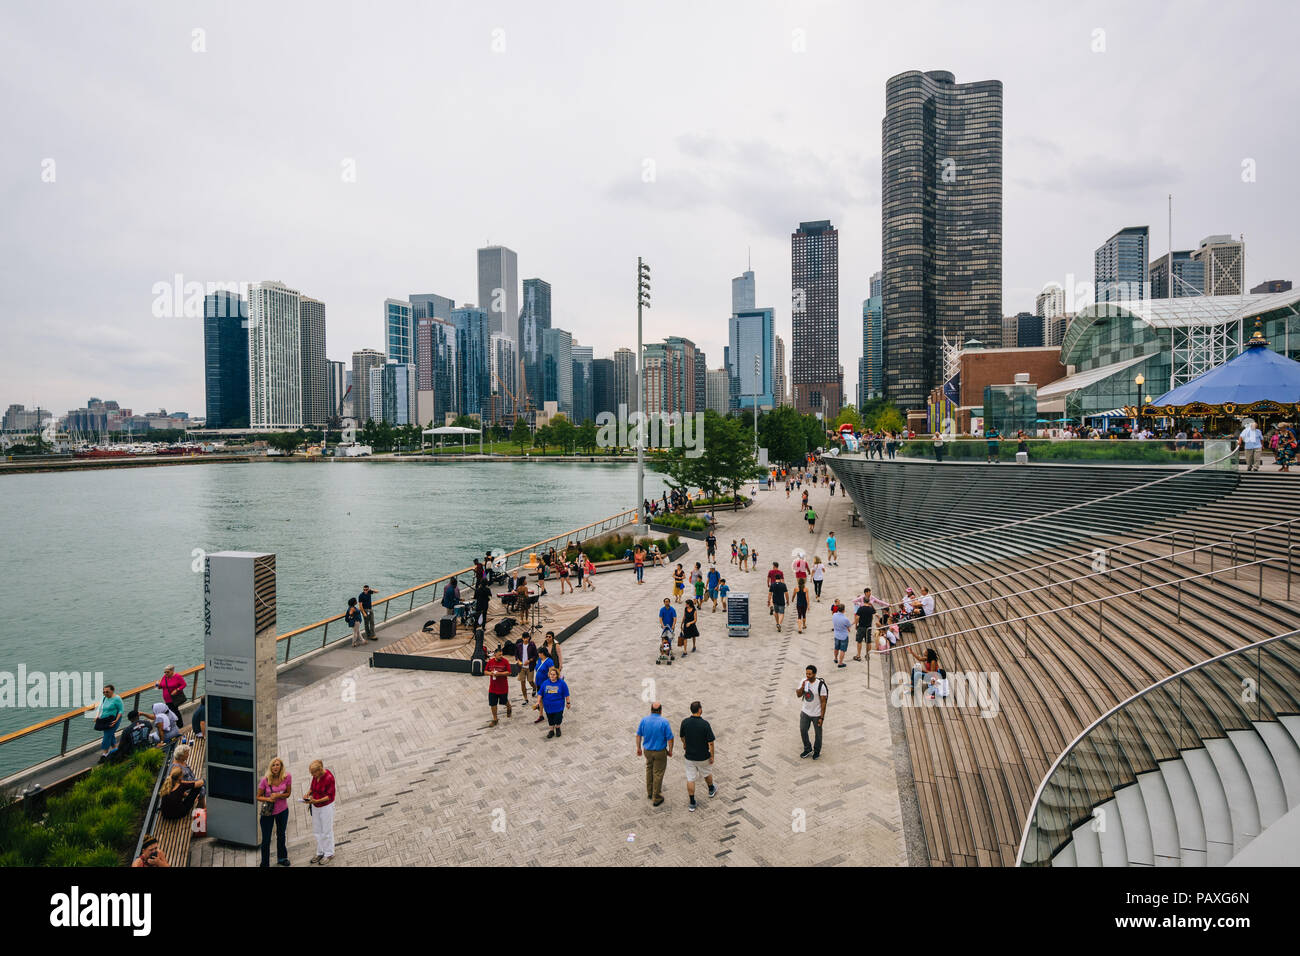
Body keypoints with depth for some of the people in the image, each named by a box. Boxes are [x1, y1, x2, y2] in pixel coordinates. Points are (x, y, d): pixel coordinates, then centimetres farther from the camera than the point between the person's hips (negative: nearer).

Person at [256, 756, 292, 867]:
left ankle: (282, 858, 43)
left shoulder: (287, 777, -15)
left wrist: (278, 795, -24)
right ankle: (265, 863, 22)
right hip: (268, 812, -2)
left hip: (282, 811, 3)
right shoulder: (265, 780, -20)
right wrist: (268, 799, -27)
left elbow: (288, 793, -5)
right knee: (266, 839, 3)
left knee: (281, 835, 23)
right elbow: (258, 797, -9)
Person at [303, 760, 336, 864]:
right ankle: (320, 853, 33)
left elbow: (330, 796, -21)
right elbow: (313, 787, 11)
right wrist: (308, 794, -9)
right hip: (315, 806, 7)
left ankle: (329, 854, 21)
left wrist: (316, 801, -31)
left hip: (326, 806, -7)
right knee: (316, 831, 17)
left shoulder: (329, 778, -27)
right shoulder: (316, 775, -6)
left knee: (326, 831, 5)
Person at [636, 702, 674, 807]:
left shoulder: (644, 720, -10)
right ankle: (656, 798, 18)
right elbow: (670, 738, -15)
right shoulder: (664, 722, -20)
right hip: (660, 751, -4)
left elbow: (638, 735, 0)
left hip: (647, 750, 4)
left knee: (649, 769, 25)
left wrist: (638, 748, 13)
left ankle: (649, 793, 36)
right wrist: (670, 750, 0)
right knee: (658, 773, 9)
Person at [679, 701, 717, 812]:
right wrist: (712, 756, -5)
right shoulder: (705, 724, -23)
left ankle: (692, 804, 14)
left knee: (690, 779, 10)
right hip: (703, 756, -2)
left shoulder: (685, 722, -11)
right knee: (707, 773, 25)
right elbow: (710, 742, -18)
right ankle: (711, 790, 49)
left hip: (689, 756, 2)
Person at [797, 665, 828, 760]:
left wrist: (822, 717, -17)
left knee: (818, 733, 14)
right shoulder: (803, 681, -8)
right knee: (803, 731, 12)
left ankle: (817, 751, 36)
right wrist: (802, 687, -20)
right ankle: (808, 748, 35)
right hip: (805, 712, 4)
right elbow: (799, 695, 1)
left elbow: (823, 702, -18)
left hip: (817, 714, -4)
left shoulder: (820, 685, -24)